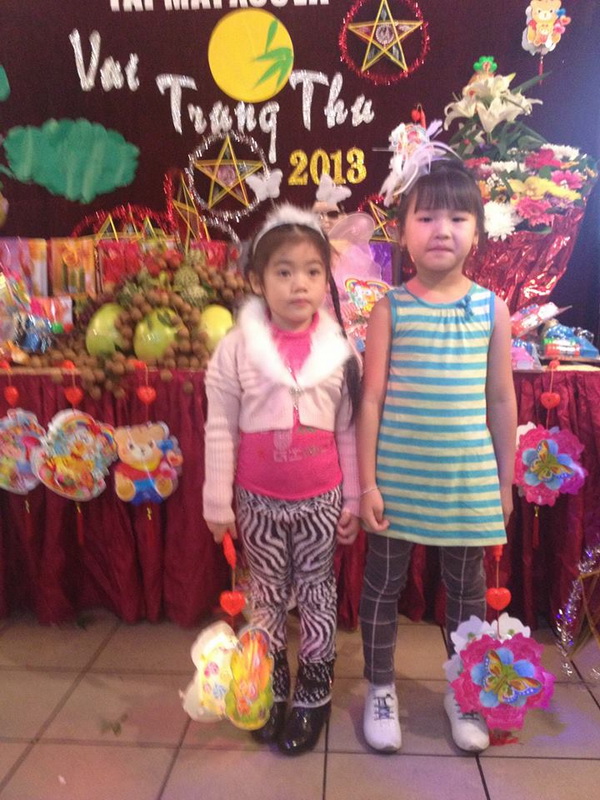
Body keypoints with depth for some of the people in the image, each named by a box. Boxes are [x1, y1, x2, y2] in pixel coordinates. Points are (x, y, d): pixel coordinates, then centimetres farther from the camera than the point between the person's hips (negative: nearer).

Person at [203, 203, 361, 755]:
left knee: (317, 591, 13)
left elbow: (347, 431, 0)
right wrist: (218, 502, -3)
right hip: (259, 501, 0)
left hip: (321, 500, 0)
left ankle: (315, 692, 33)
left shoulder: (341, 349, -5)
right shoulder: (236, 348, -9)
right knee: (268, 593, 16)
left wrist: (353, 499, 3)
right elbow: (220, 430, -5)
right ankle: (272, 687, 37)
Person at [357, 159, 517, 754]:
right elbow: (371, 399, -6)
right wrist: (367, 483, -8)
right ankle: (380, 690, 35)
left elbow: (502, 399, 4)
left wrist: (505, 480, 6)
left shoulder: (492, 308, 0)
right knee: (383, 583, 12)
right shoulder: (390, 308, -6)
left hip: (469, 479, 2)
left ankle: (462, 692, 40)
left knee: (467, 588, 17)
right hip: (398, 477, -1)